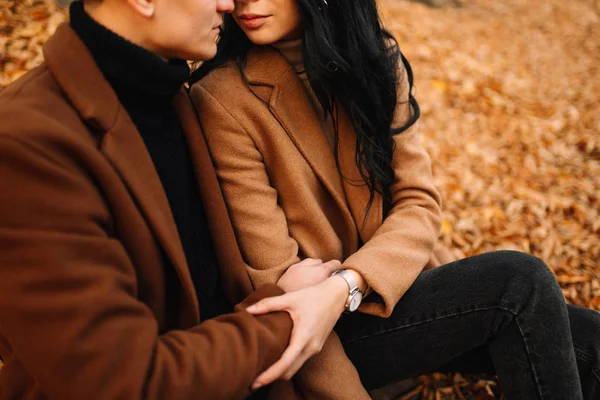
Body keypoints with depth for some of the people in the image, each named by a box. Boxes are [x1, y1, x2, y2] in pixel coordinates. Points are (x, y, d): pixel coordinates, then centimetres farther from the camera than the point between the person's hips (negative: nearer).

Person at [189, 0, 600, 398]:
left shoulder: (376, 58, -2)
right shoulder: (222, 99, -16)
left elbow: (419, 204, -7)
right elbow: (274, 275, -17)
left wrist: (347, 286, -26)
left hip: (388, 290, 5)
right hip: (327, 326, -4)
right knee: (519, 283, -20)